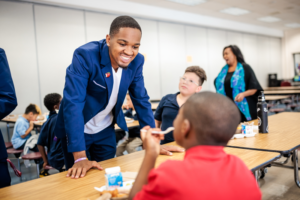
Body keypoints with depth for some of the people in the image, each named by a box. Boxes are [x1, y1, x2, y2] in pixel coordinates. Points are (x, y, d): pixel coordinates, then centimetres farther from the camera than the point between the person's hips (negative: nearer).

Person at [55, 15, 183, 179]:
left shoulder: (136, 61, -12)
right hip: (75, 130, -4)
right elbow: (73, 102, -32)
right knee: (78, 179, 10)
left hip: (105, 130, 4)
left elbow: (141, 100, -4)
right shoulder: (85, 55, -27)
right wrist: (80, 157, -36)